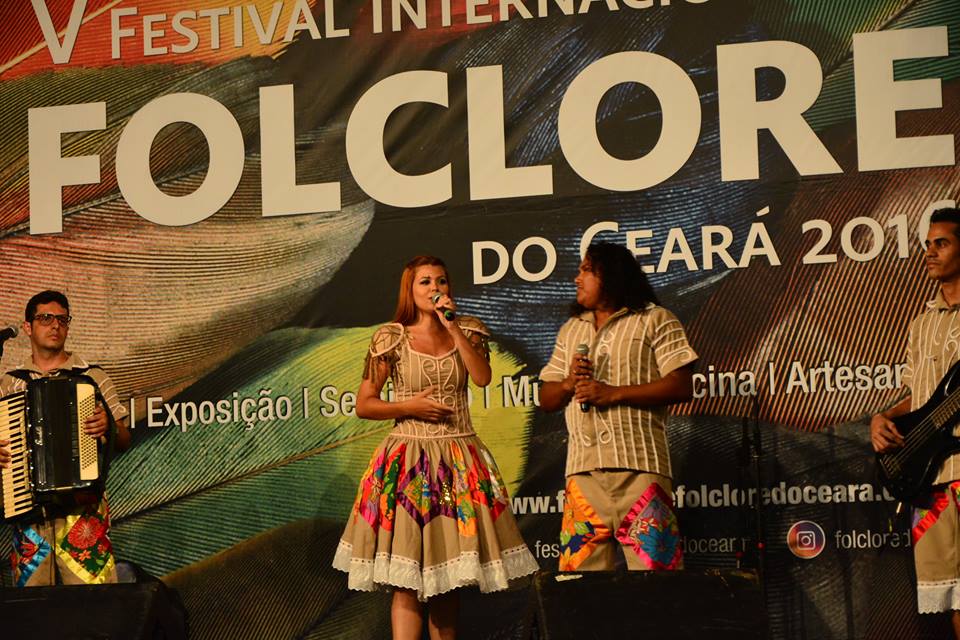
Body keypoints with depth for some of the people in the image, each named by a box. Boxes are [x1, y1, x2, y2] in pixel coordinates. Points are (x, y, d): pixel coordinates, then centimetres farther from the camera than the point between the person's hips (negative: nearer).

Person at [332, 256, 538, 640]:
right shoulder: (391, 338, 2)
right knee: (407, 580, -10)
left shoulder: (467, 332, 9)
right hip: (408, 460, -3)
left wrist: (453, 327, -11)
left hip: (460, 460, 3)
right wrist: (409, 407, -11)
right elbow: (364, 405, 3)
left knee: (448, 577, 7)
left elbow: (483, 377, -10)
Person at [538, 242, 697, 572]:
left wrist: (614, 393, -11)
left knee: (653, 560, -10)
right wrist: (568, 383, 0)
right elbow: (546, 399, 24)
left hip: (638, 465, -5)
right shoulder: (570, 330, 24)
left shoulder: (654, 320, 6)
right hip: (583, 468, 5)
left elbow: (682, 386, -5)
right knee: (580, 562, 1)